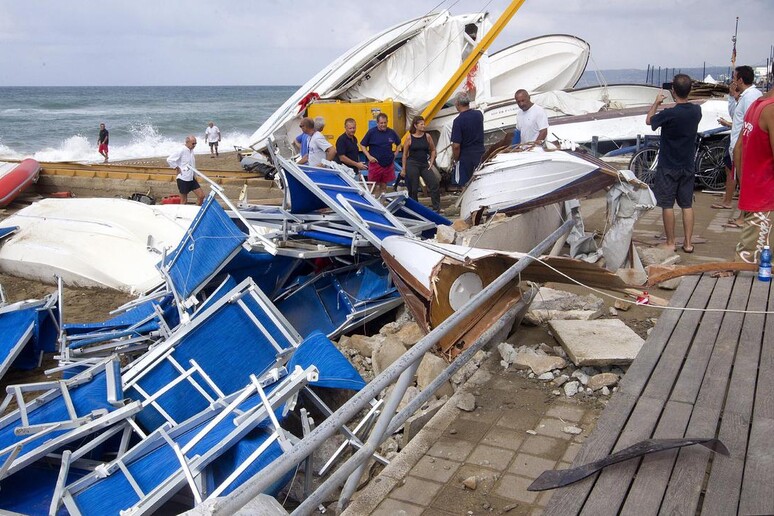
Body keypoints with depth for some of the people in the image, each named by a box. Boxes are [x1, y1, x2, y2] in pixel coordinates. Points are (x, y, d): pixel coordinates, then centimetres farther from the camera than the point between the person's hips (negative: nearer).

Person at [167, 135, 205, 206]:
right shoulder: (181, 151, -16)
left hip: (191, 178, 8)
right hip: (183, 179, -8)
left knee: (201, 196, 4)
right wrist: (177, 168, -16)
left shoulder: (191, 150, 9)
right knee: (184, 201, 2)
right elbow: (169, 159, -23)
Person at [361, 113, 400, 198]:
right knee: (375, 187, 0)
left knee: (384, 186, 12)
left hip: (388, 163, 3)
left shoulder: (391, 132, 3)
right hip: (375, 163, -3)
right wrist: (369, 156, -11)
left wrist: (395, 153, 7)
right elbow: (363, 145, -1)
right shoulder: (371, 132, -6)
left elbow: (398, 143, 20)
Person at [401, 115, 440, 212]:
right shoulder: (410, 138, -2)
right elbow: (405, 154, 3)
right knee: (413, 189, 2)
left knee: (434, 184, -10)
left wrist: (431, 163, 3)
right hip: (412, 164, -2)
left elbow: (433, 150, 13)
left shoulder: (427, 136, 3)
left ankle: (436, 207, -3)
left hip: (424, 165, 2)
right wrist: (403, 169, 1)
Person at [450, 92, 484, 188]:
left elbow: (456, 145, -21)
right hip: (480, 154, 6)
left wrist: (456, 159, -6)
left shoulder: (458, 121, -19)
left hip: (465, 157, -6)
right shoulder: (479, 114, 0)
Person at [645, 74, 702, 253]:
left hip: (668, 166, -5)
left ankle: (670, 243, 10)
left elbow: (649, 120, -1)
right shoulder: (696, 111, -4)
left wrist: (656, 102, 12)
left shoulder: (669, 114, -21)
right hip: (688, 166, 5)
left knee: (667, 205, 4)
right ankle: (688, 243, 15)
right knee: (687, 205, 11)